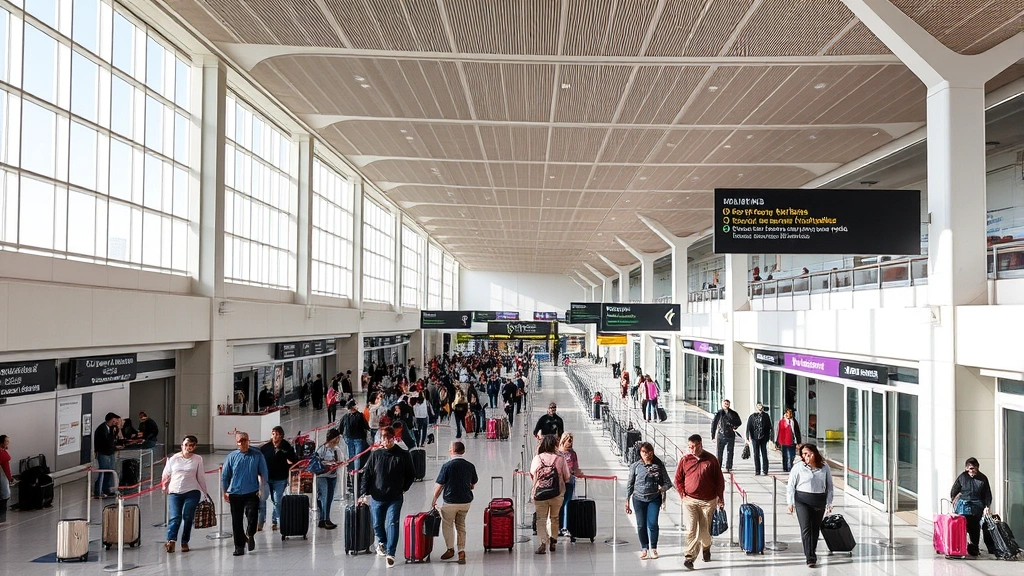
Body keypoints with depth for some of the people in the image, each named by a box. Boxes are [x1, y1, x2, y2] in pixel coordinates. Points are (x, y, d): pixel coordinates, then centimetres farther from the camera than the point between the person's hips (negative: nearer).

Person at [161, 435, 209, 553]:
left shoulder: (198, 459, 4)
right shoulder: (173, 459, 6)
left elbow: (201, 477, 10)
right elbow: (166, 475, 18)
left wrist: (205, 492, 13)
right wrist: (165, 487, 18)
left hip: (192, 492, 0)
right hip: (174, 492, 0)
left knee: (188, 517, -1)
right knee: (175, 517, -12)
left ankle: (185, 542, 9)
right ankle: (171, 541, -20)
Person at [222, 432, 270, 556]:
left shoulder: (257, 455, -2)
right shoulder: (231, 457, 1)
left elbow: (264, 473, 2)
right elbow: (224, 476, 8)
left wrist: (263, 488, -3)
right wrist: (225, 492, 5)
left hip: (252, 493, -1)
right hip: (235, 494, 1)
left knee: (252, 517, -8)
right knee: (237, 521, 5)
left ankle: (250, 534, 24)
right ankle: (239, 546, 19)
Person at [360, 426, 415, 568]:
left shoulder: (403, 455, -4)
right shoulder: (375, 454, -1)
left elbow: (411, 474, 8)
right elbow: (367, 474, 0)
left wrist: (403, 488, 5)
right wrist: (365, 492, -5)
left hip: (395, 498, -2)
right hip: (376, 497, 2)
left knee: (392, 524, -11)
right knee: (377, 524, 14)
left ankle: (390, 553, -9)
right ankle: (382, 542, 41)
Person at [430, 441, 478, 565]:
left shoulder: (447, 465, -14)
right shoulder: (470, 466, -1)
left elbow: (439, 486, -10)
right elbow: (473, 485, 10)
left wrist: (434, 500, 3)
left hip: (451, 502, -4)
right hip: (466, 501, 4)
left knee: (447, 525, 15)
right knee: (461, 525, 17)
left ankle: (450, 549, 23)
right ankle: (461, 551, 11)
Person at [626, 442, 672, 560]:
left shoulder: (659, 465, -3)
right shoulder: (635, 466, -2)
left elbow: (668, 482, 3)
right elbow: (630, 484, 5)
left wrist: (662, 489, -17)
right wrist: (627, 500, 5)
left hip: (654, 498, -1)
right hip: (638, 499, 1)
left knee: (652, 523, -6)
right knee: (641, 525, 3)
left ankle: (653, 548, 13)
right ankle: (644, 549, 19)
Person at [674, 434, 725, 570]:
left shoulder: (711, 460, -1)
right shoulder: (685, 460, 1)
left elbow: (719, 480, 6)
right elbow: (678, 479, 9)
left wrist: (720, 497, 3)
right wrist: (683, 494, 0)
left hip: (708, 501, 0)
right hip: (690, 500, 0)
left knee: (705, 530, 11)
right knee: (691, 529, -10)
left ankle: (706, 548, 40)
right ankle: (689, 556, -10)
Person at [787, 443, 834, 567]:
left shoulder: (824, 467, 4)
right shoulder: (798, 467, -3)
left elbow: (829, 486, 10)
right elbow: (791, 485, 1)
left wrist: (829, 503, 6)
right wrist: (791, 502, -3)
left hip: (819, 502, 3)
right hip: (802, 501, -2)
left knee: (815, 529, 12)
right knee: (806, 528, -10)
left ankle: (811, 552, 32)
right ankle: (810, 557, -8)